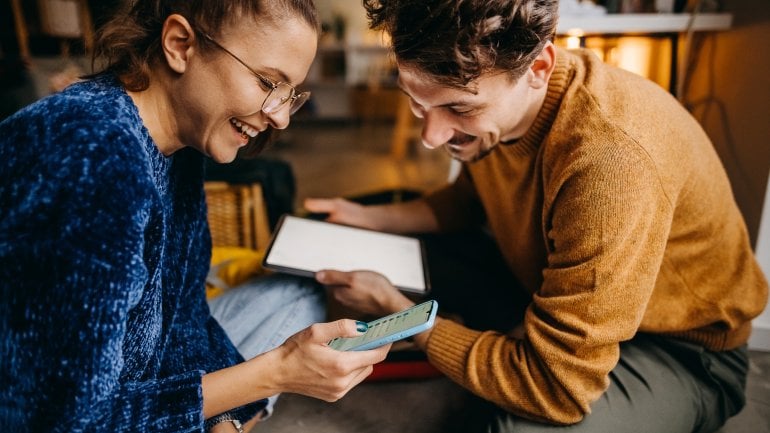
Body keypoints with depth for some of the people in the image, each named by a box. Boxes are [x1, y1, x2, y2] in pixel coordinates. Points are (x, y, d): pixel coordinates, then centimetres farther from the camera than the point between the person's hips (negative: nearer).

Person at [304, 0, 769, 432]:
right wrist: (366, 218, -5)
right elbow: (470, 198, 8)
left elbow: (557, 387, -33)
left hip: (679, 350, -6)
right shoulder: (493, 91, -14)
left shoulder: (614, 160, -38)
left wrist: (396, 309, -23)